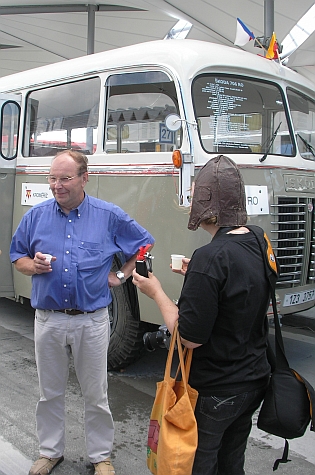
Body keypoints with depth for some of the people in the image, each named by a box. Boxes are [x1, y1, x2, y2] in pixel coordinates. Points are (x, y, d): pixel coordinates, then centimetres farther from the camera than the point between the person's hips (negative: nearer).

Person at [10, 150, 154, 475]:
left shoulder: (109, 216, -3)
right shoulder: (36, 216, 1)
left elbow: (144, 245, 9)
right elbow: (17, 257, 10)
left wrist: (123, 275, 2)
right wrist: (33, 266, -11)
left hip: (92, 321, -2)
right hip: (48, 319, 2)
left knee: (95, 394, 11)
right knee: (49, 392, 17)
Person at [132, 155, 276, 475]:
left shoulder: (210, 258, -27)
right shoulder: (259, 241, -1)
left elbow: (189, 337, -23)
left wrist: (156, 292, -12)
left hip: (212, 392, -8)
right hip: (253, 381, 8)